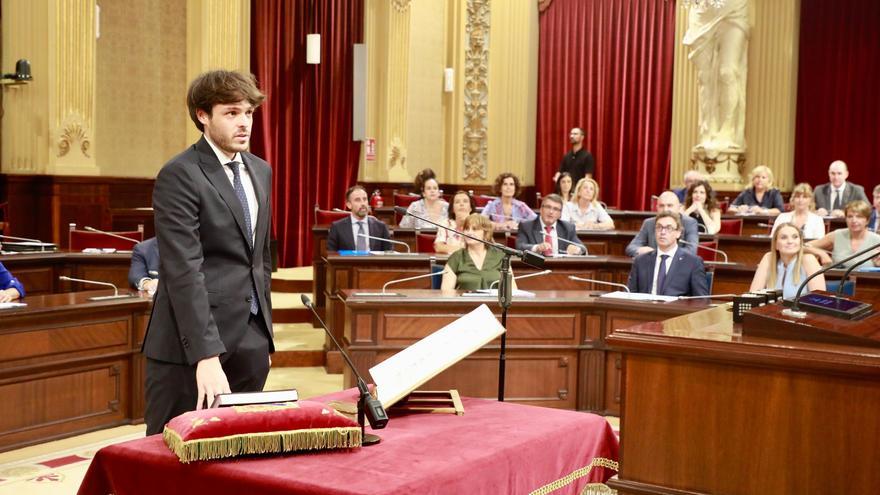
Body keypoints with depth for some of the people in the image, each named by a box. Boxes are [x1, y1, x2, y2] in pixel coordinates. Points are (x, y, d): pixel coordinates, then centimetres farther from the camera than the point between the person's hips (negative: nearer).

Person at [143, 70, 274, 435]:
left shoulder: (260, 171, 13)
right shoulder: (179, 175, -12)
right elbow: (185, 270, -19)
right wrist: (206, 355, -26)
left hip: (251, 337, 7)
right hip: (193, 339, -7)